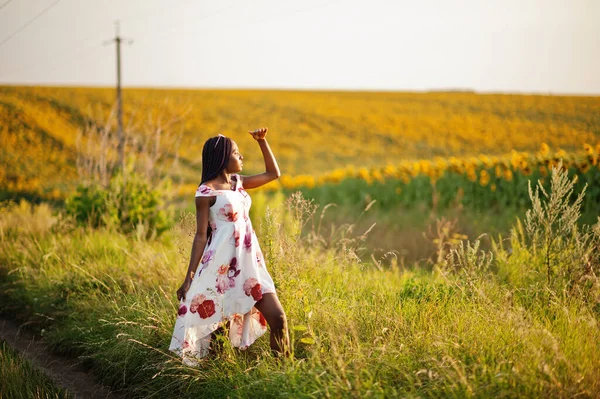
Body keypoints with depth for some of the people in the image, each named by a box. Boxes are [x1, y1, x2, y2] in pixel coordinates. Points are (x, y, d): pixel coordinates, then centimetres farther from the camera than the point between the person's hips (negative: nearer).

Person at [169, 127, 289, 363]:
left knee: (278, 319, 1)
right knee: (213, 324, -1)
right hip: (222, 266, -6)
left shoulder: (238, 182, 13)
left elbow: (273, 174, 25)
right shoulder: (206, 191, -7)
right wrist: (189, 277, -12)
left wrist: (262, 141, 17)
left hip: (250, 264, 7)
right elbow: (201, 236, -8)